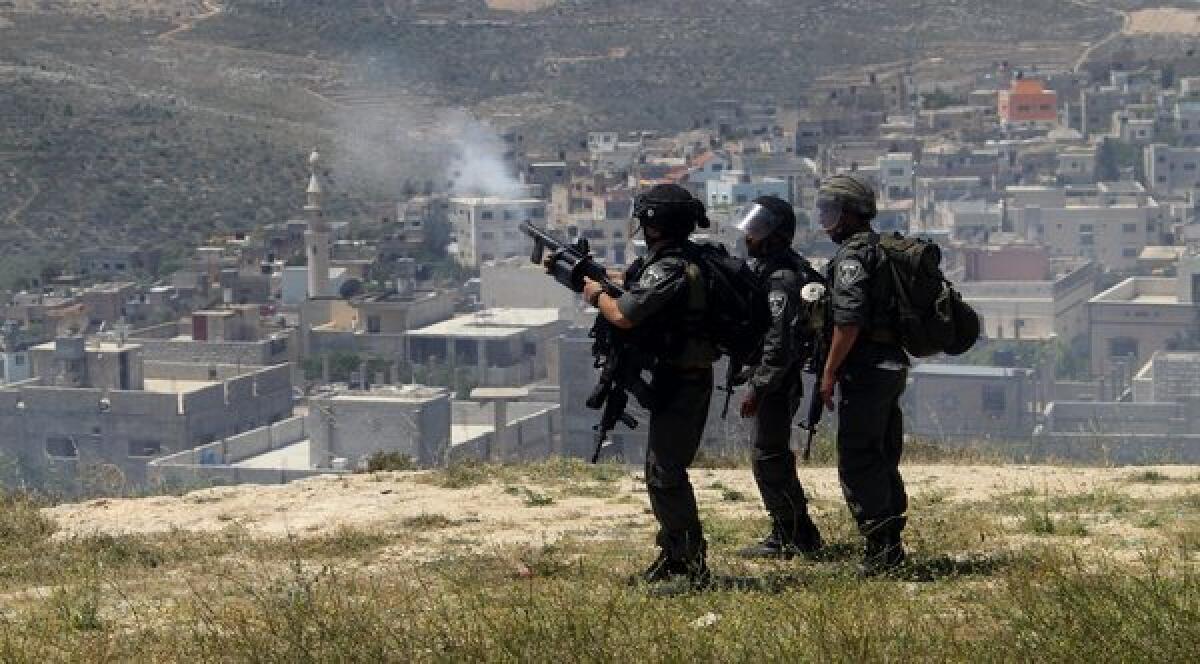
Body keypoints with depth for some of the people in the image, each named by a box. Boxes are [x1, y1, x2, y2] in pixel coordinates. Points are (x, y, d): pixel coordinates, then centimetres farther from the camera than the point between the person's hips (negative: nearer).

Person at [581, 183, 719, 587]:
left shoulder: (667, 269, -22)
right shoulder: (689, 260, 10)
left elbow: (623, 315, -28)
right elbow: (633, 285, 22)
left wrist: (596, 294, -7)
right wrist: (576, 269, 23)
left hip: (678, 383, -10)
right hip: (688, 380, 10)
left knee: (664, 475, -9)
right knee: (664, 470, 18)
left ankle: (692, 566, -8)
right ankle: (674, 555, 25)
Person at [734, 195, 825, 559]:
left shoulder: (781, 278, -20)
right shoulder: (767, 269, 13)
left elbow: (779, 342, -25)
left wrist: (757, 389, -23)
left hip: (776, 382, -10)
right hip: (772, 380, 10)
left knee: (770, 459, -6)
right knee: (774, 457, 16)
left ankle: (794, 536, 0)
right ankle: (787, 533, 24)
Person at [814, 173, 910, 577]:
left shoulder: (852, 256, -13)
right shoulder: (886, 251, 18)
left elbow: (849, 321, -21)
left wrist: (829, 372, -15)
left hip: (865, 371, -10)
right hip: (893, 367, 10)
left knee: (857, 464, -7)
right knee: (883, 462, 14)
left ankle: (879, 551, -10)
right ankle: (890, 547, 18)